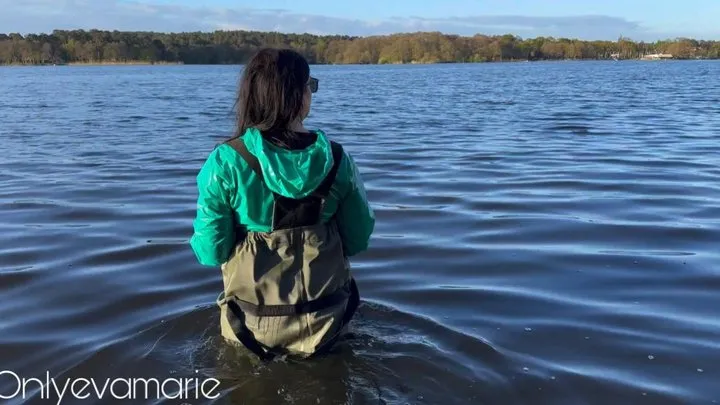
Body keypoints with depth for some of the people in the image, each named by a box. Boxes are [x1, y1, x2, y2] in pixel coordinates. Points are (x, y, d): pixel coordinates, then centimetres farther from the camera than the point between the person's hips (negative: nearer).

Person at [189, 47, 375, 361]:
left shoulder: (226, 162, -17)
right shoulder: (336, 158, -10)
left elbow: (211, 252, -12)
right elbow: (357, 240, -2)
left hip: (255, 327, -1)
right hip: (325, 323, 1)